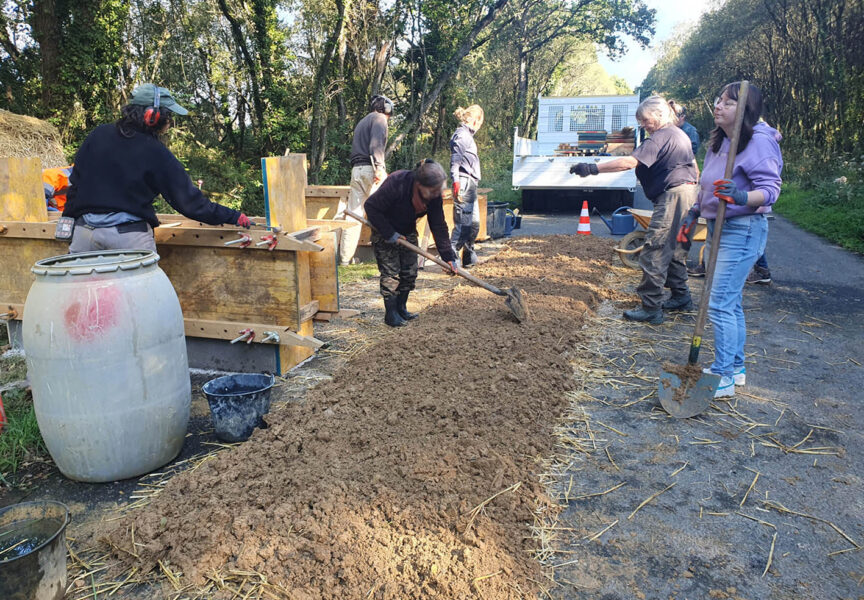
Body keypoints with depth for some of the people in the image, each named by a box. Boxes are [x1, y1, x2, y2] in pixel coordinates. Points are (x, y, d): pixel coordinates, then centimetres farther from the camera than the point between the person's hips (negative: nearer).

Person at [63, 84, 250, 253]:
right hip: (130, 237, -5)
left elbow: (75, 182, 11)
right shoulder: (156, 153, -8)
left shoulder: (97, 135, 6)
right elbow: (188, 199, -6)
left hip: (85, 230, 5)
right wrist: (234, 217, -1)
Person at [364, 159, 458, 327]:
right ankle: (391, 314, 1)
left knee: (410, 271, 3)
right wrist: (389, 233, -29)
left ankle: (401, 308, 18)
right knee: (391, 272, -9)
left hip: (407, 231, 6)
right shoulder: (396, 183, -35)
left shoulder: (434, 196, -18)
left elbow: (439, 226, -12)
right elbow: (371, 207, -27)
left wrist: (448, 256, -16)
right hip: (383, 231, -5)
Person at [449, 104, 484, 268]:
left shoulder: (467, 135, 23)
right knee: (464, 224, -13)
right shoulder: (462, 134, -7)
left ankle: (468, 259, 24)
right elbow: (455, 158, -18)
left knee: (474, 224, 14)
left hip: (471, 185, 11)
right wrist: (456, 180, -28)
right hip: (464, 183, -11)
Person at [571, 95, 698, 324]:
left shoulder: (661, 137, -14)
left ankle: (651, 308, -10)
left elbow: (631, 162, -27)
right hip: (688, 193, 11)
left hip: (672, 195, -11)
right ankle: (681, 297, 27)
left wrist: (593, 168, -30)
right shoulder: (680, 135, 19)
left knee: (654, 252, -10)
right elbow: (694, 167, 27)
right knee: (675, 249, 18)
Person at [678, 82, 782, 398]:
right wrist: (693, 213, 22)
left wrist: (741, 196, -38)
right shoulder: (719, 142, 12)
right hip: (719, 227, 9)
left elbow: (770, 188, -21)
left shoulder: (759, 141, -14)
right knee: (730, 302, 14)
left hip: (743, 230, -9)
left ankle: (723, 377, -1)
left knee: (720, 304, -11)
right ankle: (736, 367, 26)